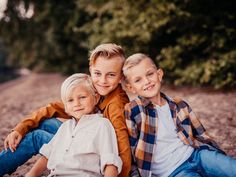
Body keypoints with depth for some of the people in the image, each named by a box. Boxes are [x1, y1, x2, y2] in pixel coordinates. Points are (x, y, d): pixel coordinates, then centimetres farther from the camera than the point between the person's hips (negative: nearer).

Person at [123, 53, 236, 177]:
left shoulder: (179, 106, 9)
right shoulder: (132, 112, -5)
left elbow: (201, 136, 15)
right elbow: (128, 152, -2)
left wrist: (220, 159, 7)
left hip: (196, 154, 4)